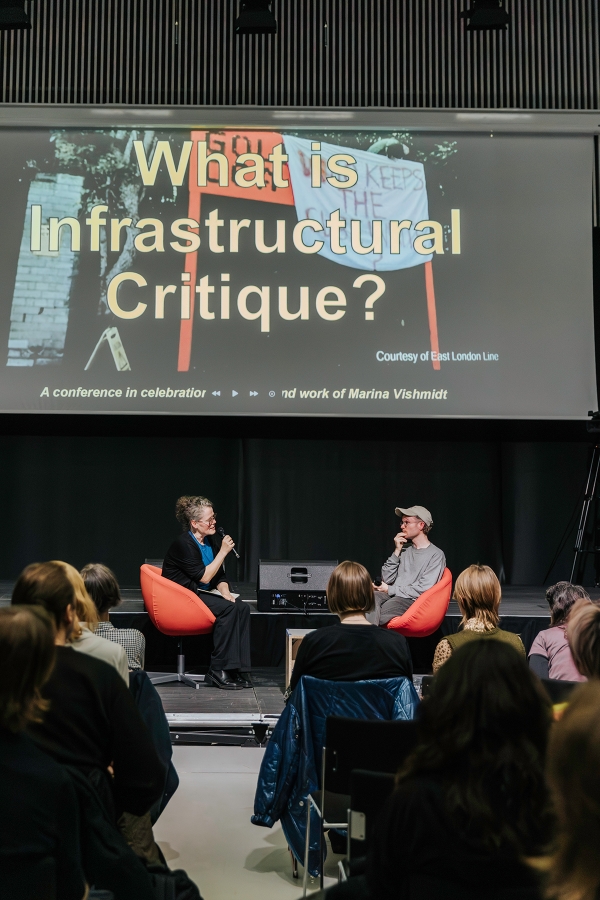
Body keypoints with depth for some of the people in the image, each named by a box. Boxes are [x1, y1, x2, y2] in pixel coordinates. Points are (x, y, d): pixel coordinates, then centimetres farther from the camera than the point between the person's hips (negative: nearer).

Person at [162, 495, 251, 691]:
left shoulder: (213, 541, 6)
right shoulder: (183, 544, -17)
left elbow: (220, 576, 11)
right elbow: (204, 577, -20)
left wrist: (226, 594, -8)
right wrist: (223, 552, -17)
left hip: (201, 594, 8)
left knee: (242, 608, -16)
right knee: (227, 609, -27)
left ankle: (239, 670, -16)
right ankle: (218, 672, -21)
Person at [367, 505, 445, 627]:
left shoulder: (436, 555, 4)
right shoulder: (404, 551, 24)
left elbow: (423, 589, -7)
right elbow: (386, 579, 14)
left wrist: (390, 589, -4)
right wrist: (397, 551, 7)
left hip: (411, 602, -5)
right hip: (391, 596, 5)